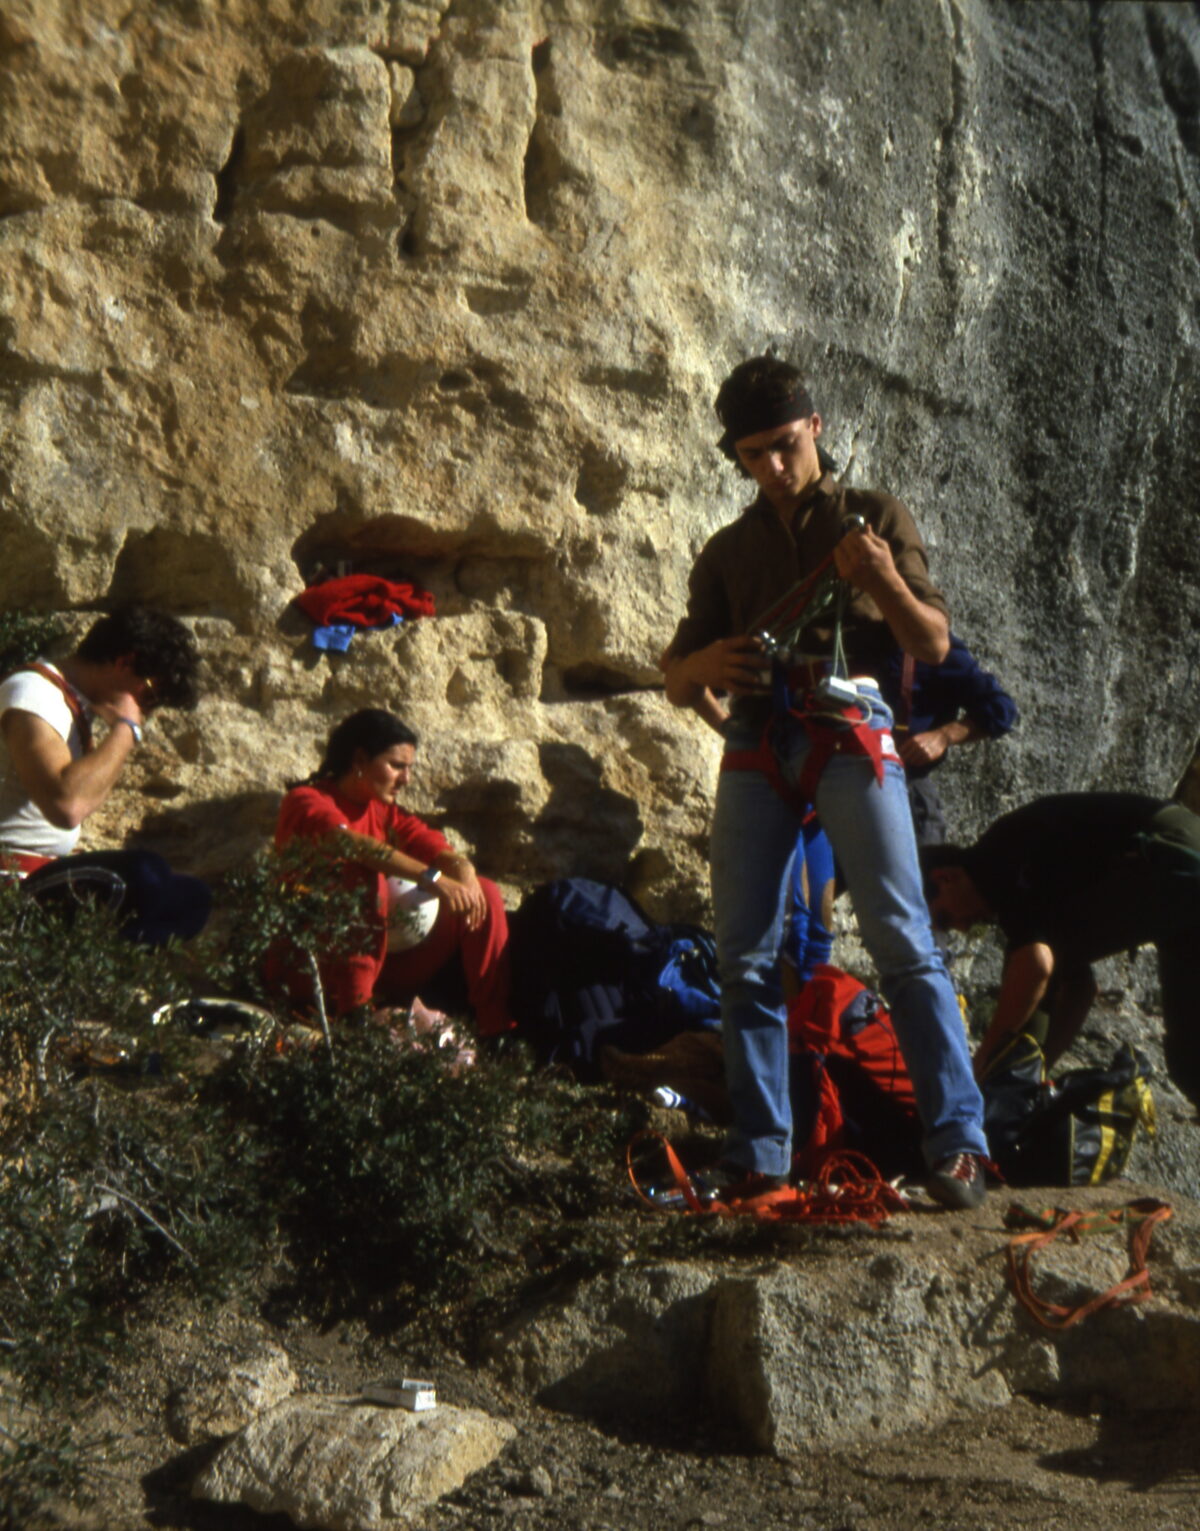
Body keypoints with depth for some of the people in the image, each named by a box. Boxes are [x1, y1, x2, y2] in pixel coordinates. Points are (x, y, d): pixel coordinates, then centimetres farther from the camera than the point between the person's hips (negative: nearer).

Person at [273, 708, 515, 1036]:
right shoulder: (305, 802, -11)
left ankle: (499, 1028, -8)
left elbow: (434, 845, -2)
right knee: (361, 872, -31)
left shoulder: (382, 809, 12)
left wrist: (462, 868, -26)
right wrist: (432, 879, -41)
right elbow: (351, 844, -31)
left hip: (378, 963, 8)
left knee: (483, 892, -1)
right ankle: (354, 1013, -36)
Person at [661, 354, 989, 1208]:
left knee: (903, 940, -13)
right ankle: (761, 1156, 4)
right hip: (757, 747, 3)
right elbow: (677, 683, 21)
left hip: (851, 739, -3)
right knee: (745, 955, -2)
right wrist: (703, 666, -4)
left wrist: (887, 583, -11)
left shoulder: (875, 518, 15)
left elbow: (935, 646, 8)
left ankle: (957, 1143, -10)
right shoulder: (728, 552, 22)